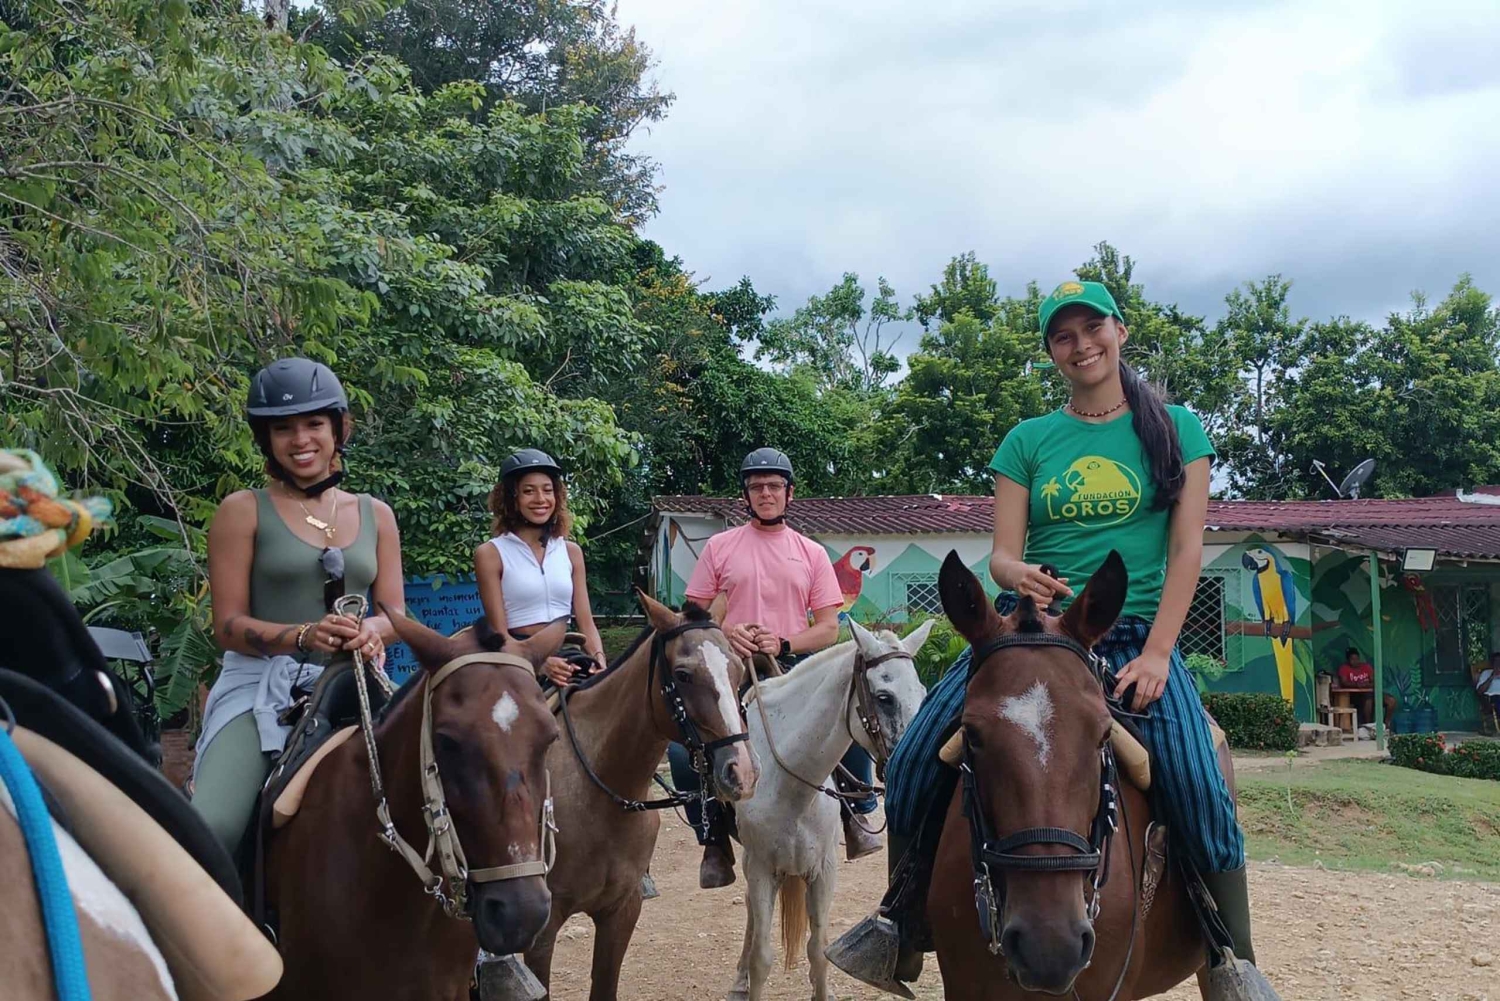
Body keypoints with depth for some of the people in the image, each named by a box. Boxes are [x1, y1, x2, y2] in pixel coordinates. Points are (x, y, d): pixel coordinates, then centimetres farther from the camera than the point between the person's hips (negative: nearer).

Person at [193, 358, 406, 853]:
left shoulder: (375, 514, 14)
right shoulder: (244, 511, 3)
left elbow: (396, 613, 12)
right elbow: (229, 625, -2)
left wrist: (371, 631, -13)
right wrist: (306, 635, -21)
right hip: (262, 687, -3)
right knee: (210, 829, -26)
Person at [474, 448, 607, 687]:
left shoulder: (571, 551, 13)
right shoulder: (491, 554, 0)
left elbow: (586, 621, 10)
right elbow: (499, 631, -6)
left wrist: (599, 659, -11)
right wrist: (541, 664, -23)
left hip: (567, 657, 4)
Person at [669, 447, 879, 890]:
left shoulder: (812, 553, 9)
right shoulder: (720, 547, 8)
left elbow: (829, 629, 5)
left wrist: (782, 644, -14)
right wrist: (727, 632, -14)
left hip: (797, 667, 1)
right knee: (682, 746, -22)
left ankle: (856, 815, -1)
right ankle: (714, 840, -2)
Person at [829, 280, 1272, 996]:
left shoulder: (1175, 429, 6)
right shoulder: (1028, 440, 10)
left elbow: (1186, 548, -1)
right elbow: (1003, 551, 5)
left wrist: (1156, 654, -13)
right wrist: (1018, 575, -22)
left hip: (1134, 633, -2)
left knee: (1200, 791, -24)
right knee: (912, 762, -12)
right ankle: (901, 923, 8)